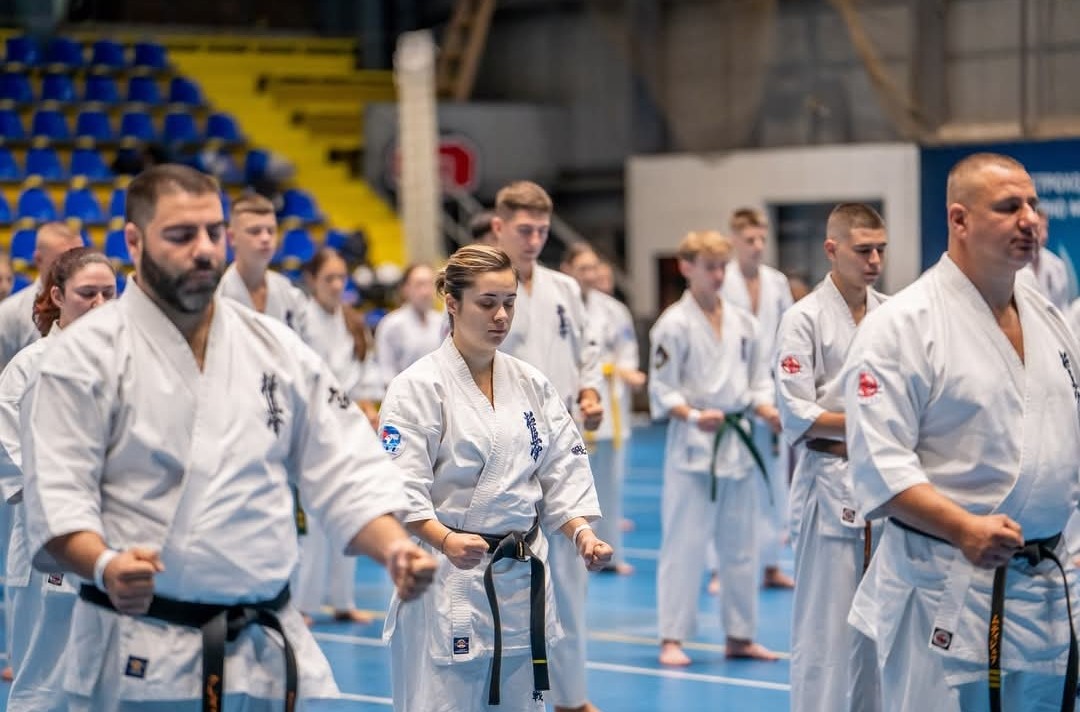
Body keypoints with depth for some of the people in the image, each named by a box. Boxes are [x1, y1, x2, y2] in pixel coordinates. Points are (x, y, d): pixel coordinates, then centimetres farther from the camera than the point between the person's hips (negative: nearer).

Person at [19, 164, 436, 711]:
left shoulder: (278, 349, 10)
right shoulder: (86, 355, -5)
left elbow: (344, 471, 9)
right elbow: (56, 496, -11)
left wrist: (393, 548, -9)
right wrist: (105, 567, -31)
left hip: (269, 648, 4)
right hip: (139, 656, -4)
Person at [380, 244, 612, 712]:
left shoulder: (530, 384, 10)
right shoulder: (419, 387, -8)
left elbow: (562, 472, 10)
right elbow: (402, 490, -15)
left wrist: (581, 533, -8)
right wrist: (446, 541, -31)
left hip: (522, 580, 6)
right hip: (447, 582, -6)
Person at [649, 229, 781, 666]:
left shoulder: (743, 323, 8)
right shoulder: (674, 324, -7)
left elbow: (758, 382, 13)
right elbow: (661, 390, -9)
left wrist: (767, 411, -6)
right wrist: (692, 415, -24)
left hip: (737, 442, 6)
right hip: (692, 446, -6)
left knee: (740, 544, 12)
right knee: (683, 543, -5)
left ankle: (739, 636, 22)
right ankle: (672, 638, 1)